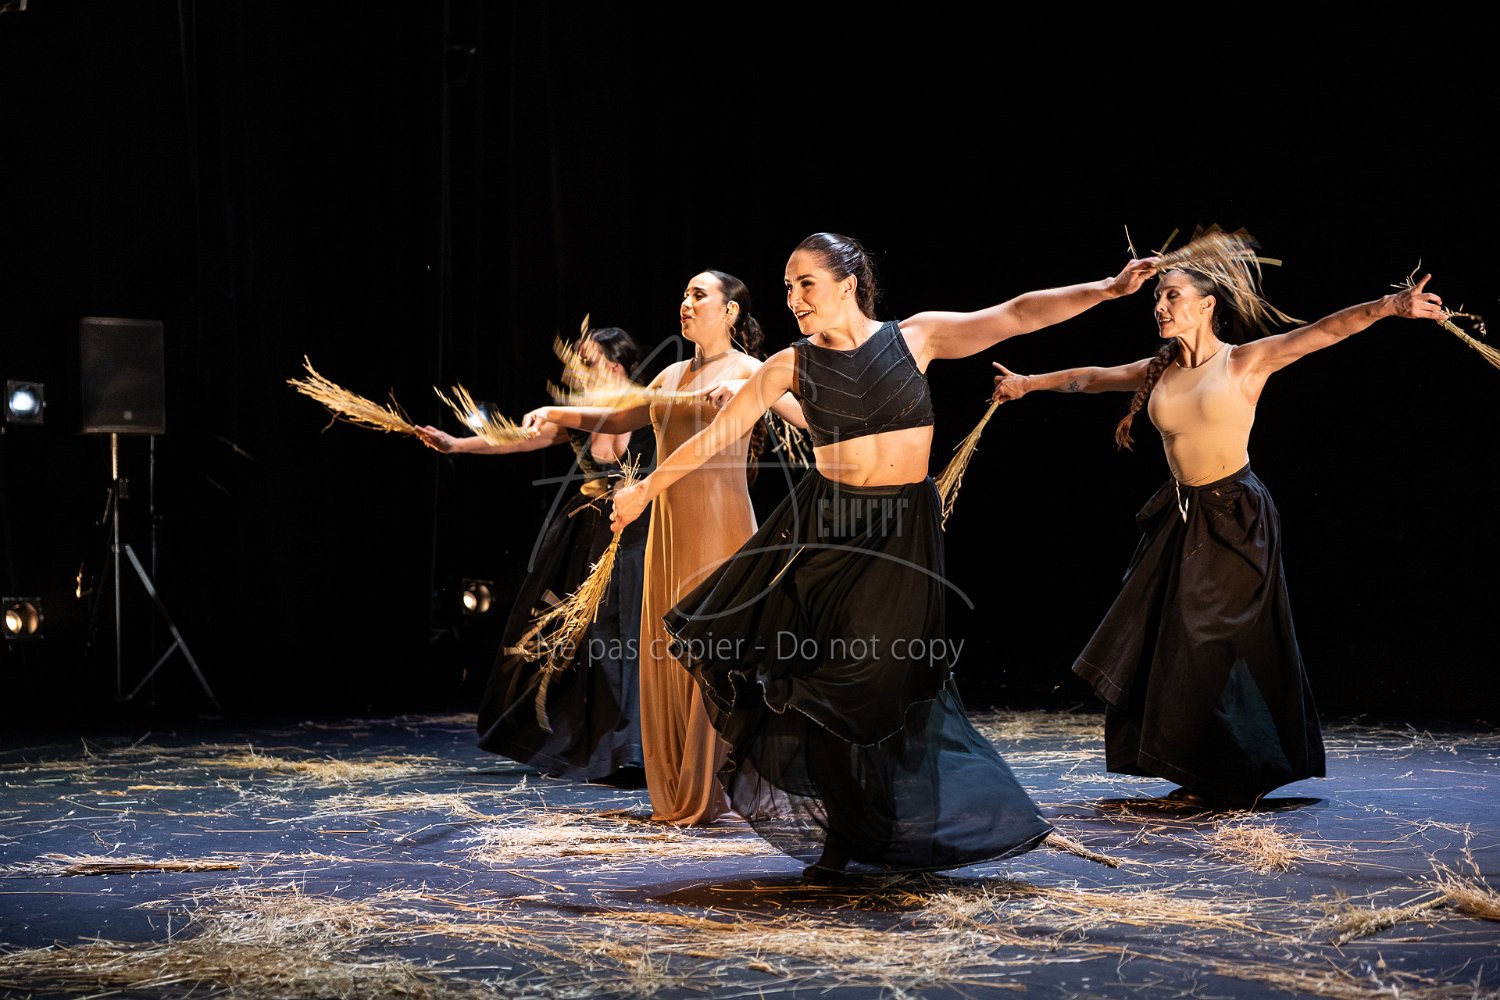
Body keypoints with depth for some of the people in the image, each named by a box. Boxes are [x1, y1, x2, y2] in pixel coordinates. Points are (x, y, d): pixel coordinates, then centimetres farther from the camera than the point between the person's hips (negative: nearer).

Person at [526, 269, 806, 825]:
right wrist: (558, 413, 19)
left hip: (720, 528, -7)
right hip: (669, 528, 7)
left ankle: (709, 796, -1)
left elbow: (808, 417, -14)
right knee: (666, 655, 5)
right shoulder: (673, 375, 16)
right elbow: (619, 419, 28)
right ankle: (676, 795, 13)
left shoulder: (749, 371, -2)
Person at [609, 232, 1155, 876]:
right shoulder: (792, 365, 1)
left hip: (902, 530, -1)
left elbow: (1017, 315, -3)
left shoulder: (914, 336, -1)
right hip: (822, 528, 1)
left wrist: (1107, 289, -9)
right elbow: (716, 436, 5)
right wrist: (646, 489, 7)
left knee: (880, 680, -1)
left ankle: (850, 835, 17)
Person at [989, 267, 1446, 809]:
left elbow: (1327, 330, -18)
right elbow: (1091, 377, 22)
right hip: (1181, 515, 6)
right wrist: (1029, 383, 31)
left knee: (1221, 647, -3)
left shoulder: (1245, 360, -9)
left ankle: (1244, 779, 11)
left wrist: (1391, 305, -31)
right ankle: (1204, 778, 14)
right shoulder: (1158, 372, 7)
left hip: (1235, 517, -6)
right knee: (1170, 640, 4)